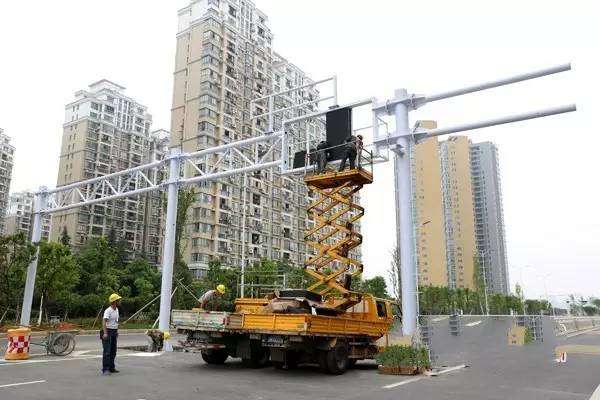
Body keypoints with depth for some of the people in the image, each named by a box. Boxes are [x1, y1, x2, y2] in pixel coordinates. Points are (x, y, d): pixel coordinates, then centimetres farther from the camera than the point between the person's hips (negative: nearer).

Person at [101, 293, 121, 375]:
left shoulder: (117, 309, 11)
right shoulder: (108, 311, -17)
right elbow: (104, 321, -27)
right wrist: (105, 333, -36)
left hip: (114, 332, 9)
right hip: (108, 332, -9)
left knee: (113, 351, 13)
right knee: (107, 351, -9)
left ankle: (111, 368, 21)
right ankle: (105, 369, -6)